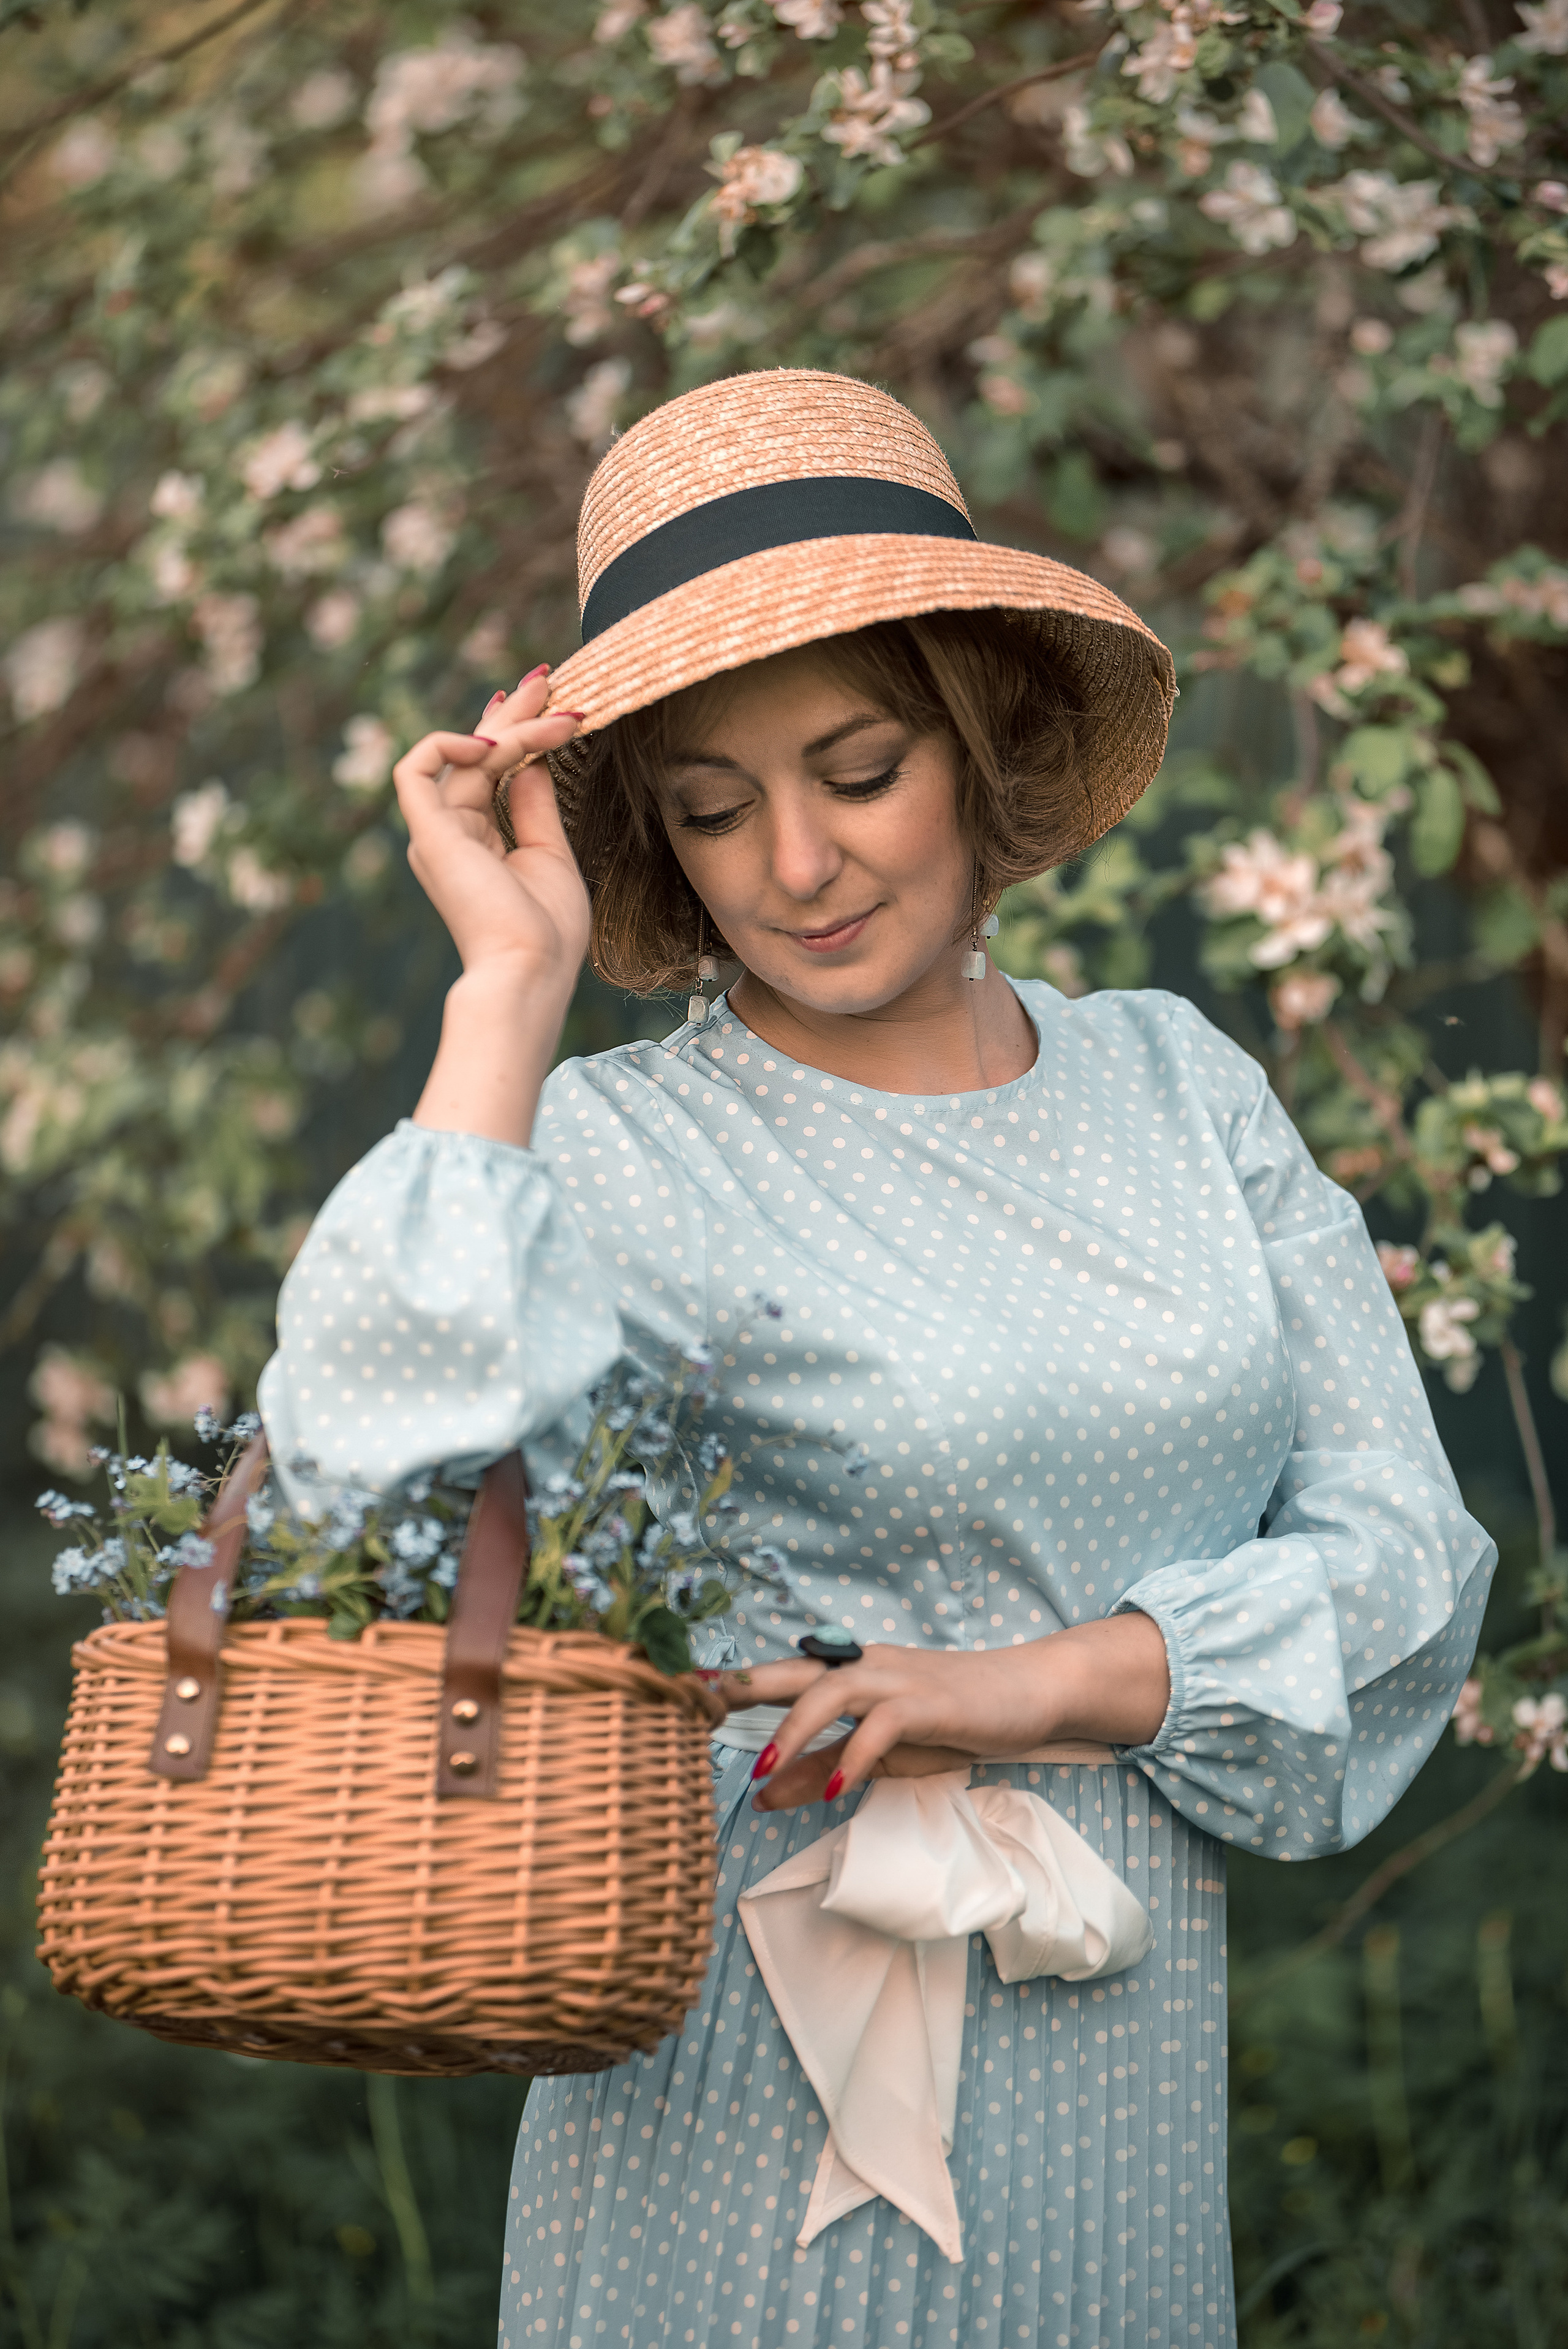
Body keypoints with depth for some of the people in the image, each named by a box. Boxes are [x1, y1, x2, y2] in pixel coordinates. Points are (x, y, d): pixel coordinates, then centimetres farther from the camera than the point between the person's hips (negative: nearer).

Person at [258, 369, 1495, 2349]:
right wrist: (513, 977, -20)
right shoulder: (624, 1147, -9)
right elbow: (376, 1443, -30)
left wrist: (1037, 1684, -11)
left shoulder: (1179, 1084, 5)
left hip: (1136, 2077, 4)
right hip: (781, 2092, -4)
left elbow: (1405, 1554, 3)